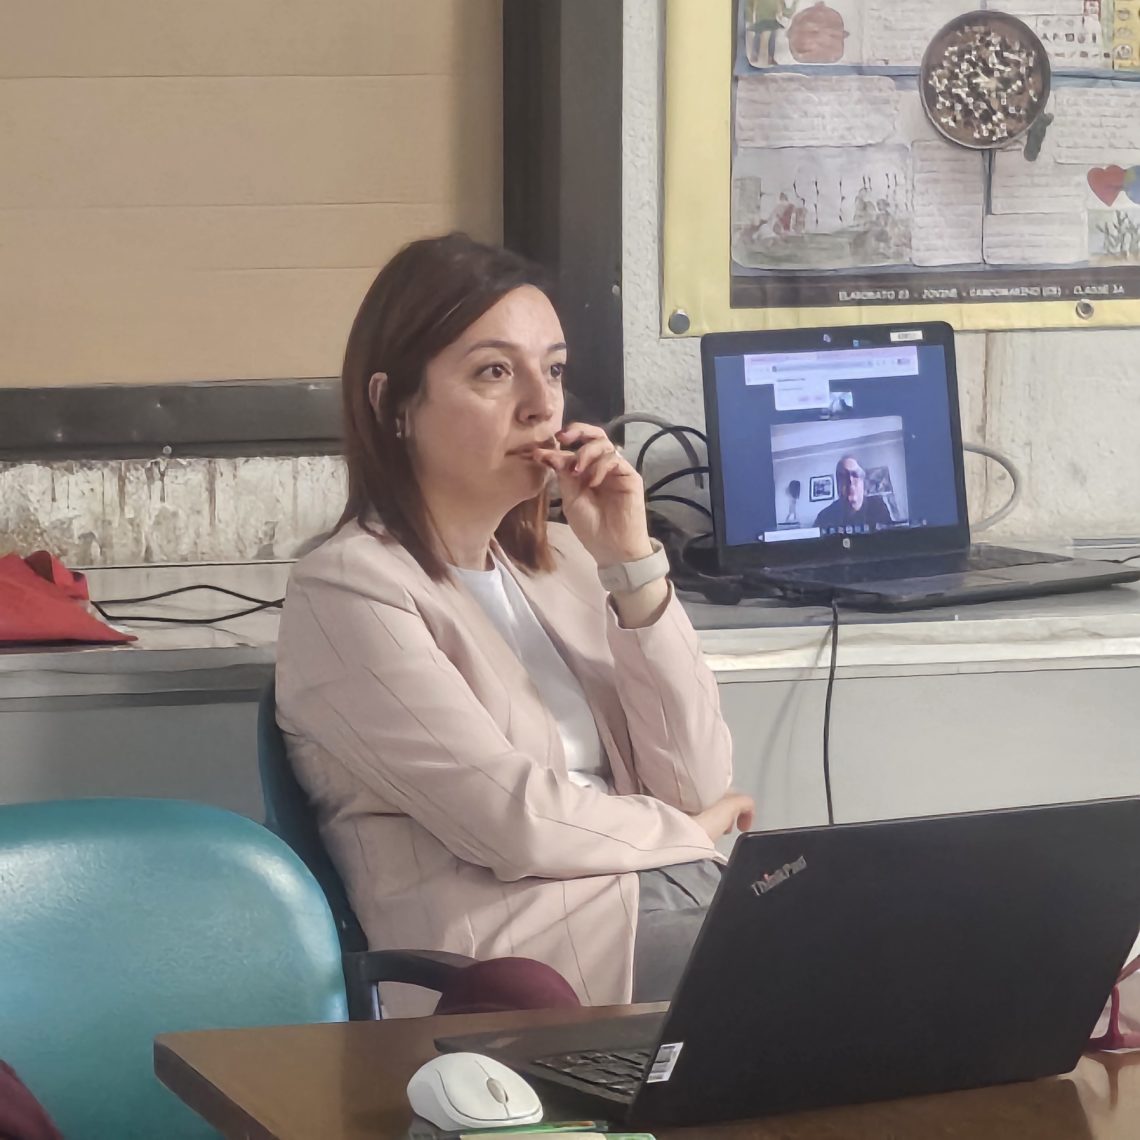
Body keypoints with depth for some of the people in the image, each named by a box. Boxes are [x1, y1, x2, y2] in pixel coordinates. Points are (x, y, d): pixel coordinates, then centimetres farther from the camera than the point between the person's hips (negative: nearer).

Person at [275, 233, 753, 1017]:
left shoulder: (561, 560, 17)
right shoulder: (349, 591, -4)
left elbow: (699, 784, 7)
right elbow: (514, 822, -13)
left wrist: (634, 563, 0)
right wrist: (683, 832, 4)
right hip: (524, 952, -7)